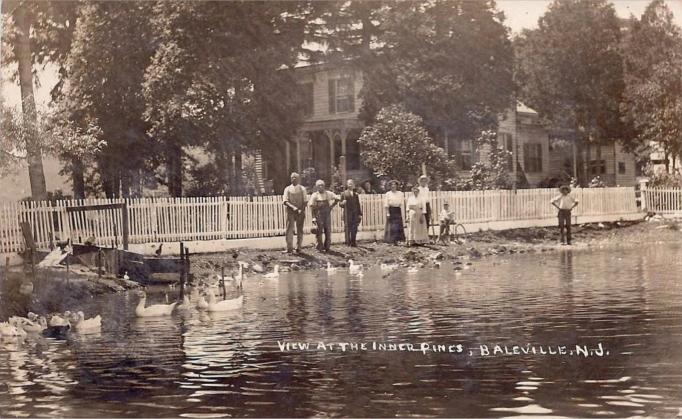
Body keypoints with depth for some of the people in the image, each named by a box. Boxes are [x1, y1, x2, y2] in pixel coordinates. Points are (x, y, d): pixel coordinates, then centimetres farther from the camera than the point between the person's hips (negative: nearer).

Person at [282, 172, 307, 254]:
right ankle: (289, 248, -9)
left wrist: (302, 210, -11)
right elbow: (285, 201, -2)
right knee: (289, 230, -9)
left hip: (300, 212, 1)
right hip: (290, 211, -1)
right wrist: (293, 207, -19)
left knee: (300, 230, 2)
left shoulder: (302, 189, 9)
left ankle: (298, 248, 9)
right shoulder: (287, 189, 8)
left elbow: (304, 201, 5)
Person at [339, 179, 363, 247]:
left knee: (354, 229, 2)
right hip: (347, 214, -3)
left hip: (355, 213, 3)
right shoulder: (344, 193, 5)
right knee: (347, 228, -7)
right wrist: (342, 203, -19)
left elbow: (358, 204, 16)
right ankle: (348, 242, -3)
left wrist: (360, 214, 10)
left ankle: (353, 242, 7)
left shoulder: (356, 194, 16)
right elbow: (340, 204, 5)